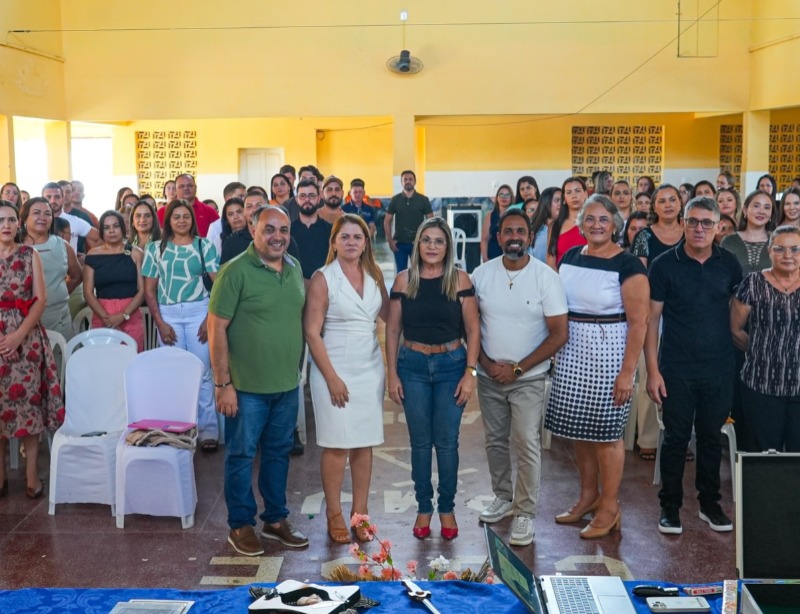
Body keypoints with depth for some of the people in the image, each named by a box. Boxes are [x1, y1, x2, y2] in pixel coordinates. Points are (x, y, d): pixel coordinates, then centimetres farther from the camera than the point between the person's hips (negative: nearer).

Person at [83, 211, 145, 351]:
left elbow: (142, 290, -1)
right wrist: (106, 317, -12)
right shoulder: (93, 256, 5)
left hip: (131, 318, 0)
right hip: (101, 318, 0)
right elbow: (88, 293, 1)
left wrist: (123, 315, -12)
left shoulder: (135, 254, 4)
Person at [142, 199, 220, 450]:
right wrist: (159, 323, -2)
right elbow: (149, 290, 7)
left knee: (201, 372, -2)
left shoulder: (205, 246, 4)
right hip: (168, 314, 2)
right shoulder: (156, 248, 8)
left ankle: (208, 430, 6)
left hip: (198, 311, -1)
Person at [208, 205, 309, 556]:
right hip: (247, 386, -6)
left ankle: (276, 520, 30)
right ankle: (240, 525, 21)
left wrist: (297, 368, 12)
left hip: (287, 384, 6)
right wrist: (223, 384, -15)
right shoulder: (236, 272, -13)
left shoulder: (294, 269, 6)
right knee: (242, 455, 7)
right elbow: (217, 328, -13)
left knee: (278, 452, 16)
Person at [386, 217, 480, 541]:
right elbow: (392, 330, 3)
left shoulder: (460, 280, -3)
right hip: (413, 365, 1)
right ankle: (423, 507, 22)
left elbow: (473, 329, -1)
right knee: (420, 441, 8)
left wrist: (470, 372, -7)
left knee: (447, 441, 5)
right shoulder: (404, 280, 0)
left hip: (451, 365, -1)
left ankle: (447, 508, 21)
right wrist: (392, 374, 0)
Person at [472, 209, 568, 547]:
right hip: (489, 375, 4)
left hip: (528, 378, -3)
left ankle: (525, 513, 4)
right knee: (495, 442, 14)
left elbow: (559, 334, -10)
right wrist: (486, 363, -7)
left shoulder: (546, 276, -10)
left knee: (526, 444, -8)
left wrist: (517, 368, -13)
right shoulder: (481, 274, -1)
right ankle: (503, 498, 32)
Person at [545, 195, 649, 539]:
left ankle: (609, 509, 15)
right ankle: (589, 495, 30)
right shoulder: (569, 258, 8)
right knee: (578, 429, 12)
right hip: (572, 353, 6)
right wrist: (554, 350, 10)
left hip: (608, 354, -6)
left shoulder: (628, 266, -10)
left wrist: (628, 372, -16)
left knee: (606, 432, 1)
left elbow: (638, 321, -12)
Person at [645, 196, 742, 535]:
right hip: (677, 369, -2)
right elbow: (651, 319, -6)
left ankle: (709, 502, 28)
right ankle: (670, 506, 19)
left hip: (719, 368, 2)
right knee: (676, 437, 6)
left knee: (712, 437, 13)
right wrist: (652, 369, -10)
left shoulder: (730, 264, 1)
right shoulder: (665, 264, -6)